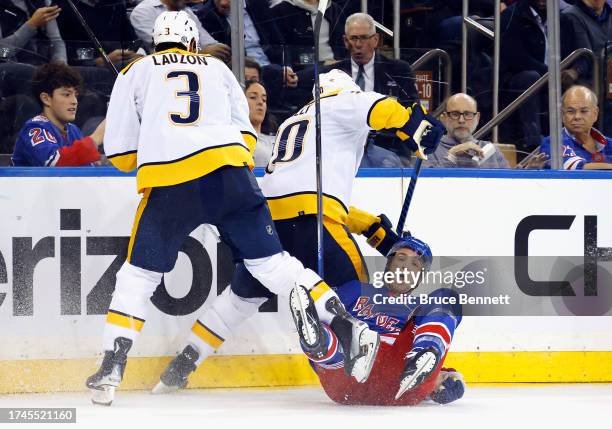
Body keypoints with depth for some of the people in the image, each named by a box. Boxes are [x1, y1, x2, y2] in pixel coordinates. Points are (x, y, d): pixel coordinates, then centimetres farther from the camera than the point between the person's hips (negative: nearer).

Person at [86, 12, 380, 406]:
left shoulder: (136, 72, 20)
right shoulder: (216, 67, 26)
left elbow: (120, 150, 15)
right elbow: (245, 132, 18)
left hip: (168, 187, -2)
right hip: (230, 175, 2)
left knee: (139, 274, 11)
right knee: (271, 263, 7)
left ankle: (112, 367, 1)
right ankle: (352, 329, -4)